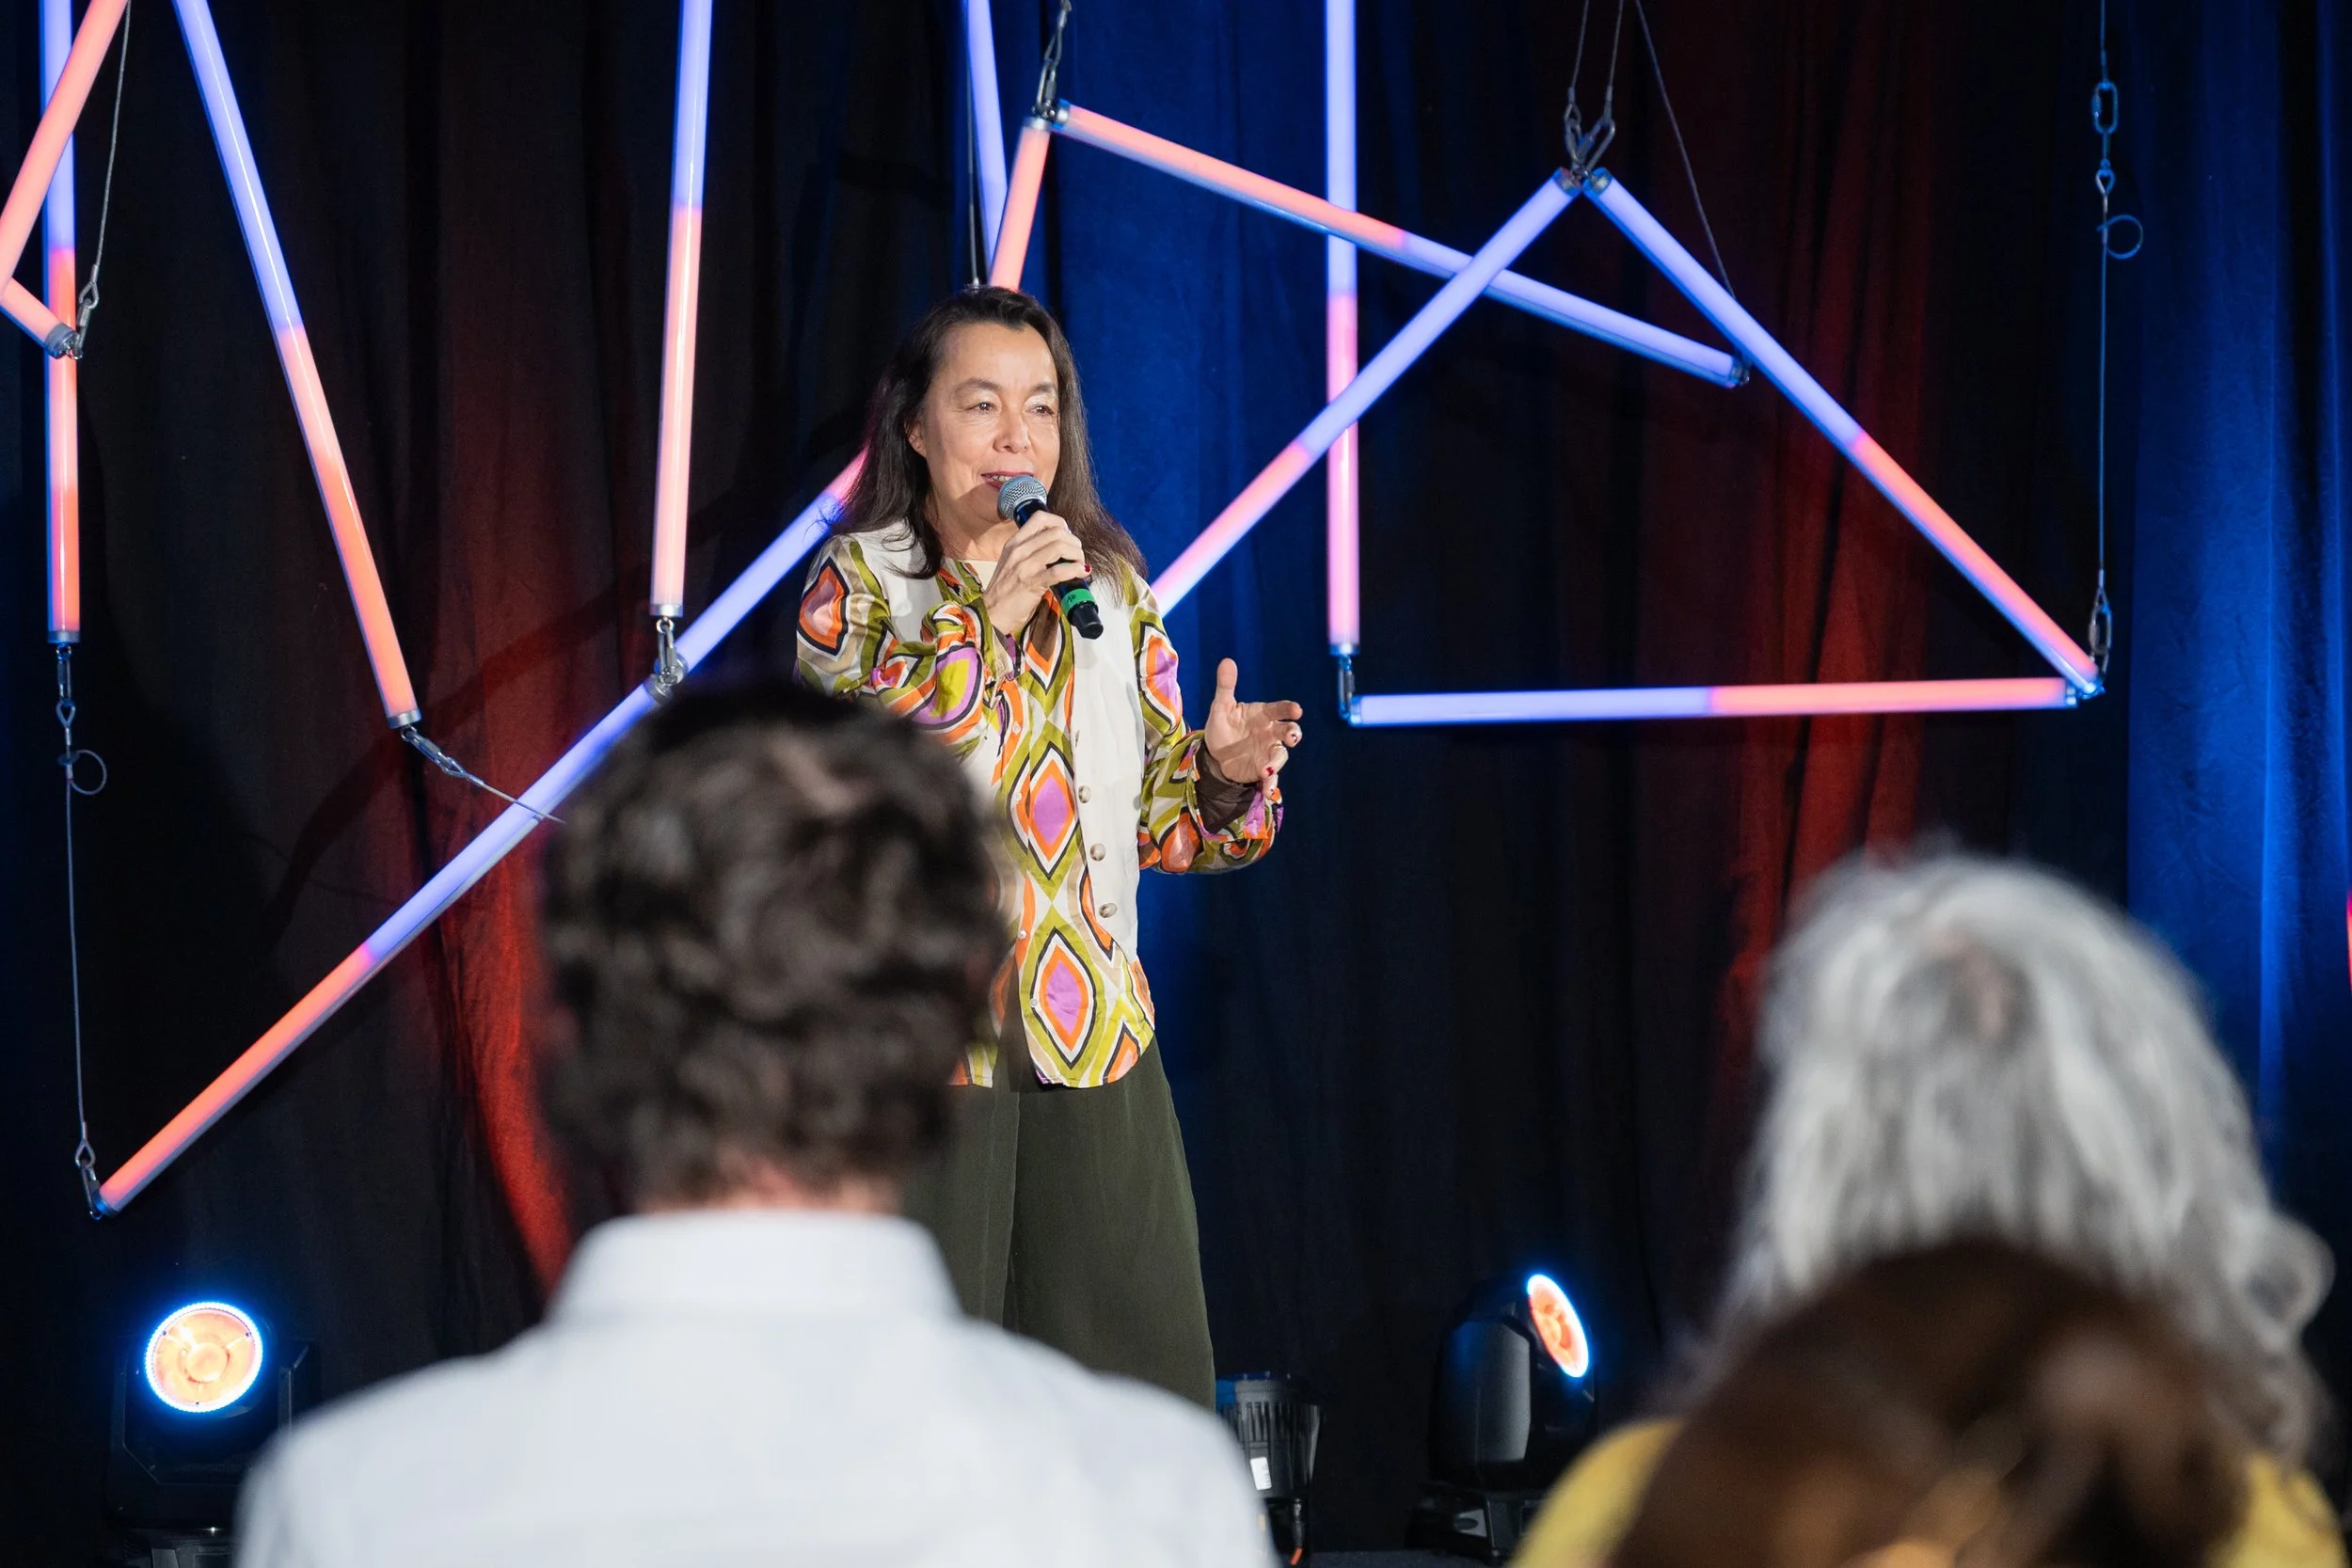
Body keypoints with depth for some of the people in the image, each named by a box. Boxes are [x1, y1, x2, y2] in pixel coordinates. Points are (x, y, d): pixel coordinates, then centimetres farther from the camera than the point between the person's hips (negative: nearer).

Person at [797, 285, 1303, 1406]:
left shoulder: (1109, 587, 13)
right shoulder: (857, 582, 2)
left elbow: (1158, 818, 15)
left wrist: (1223, 775, -7)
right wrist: (983, 621, -18)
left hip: (1095, 1031, 4)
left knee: (1143, 1394, 1)